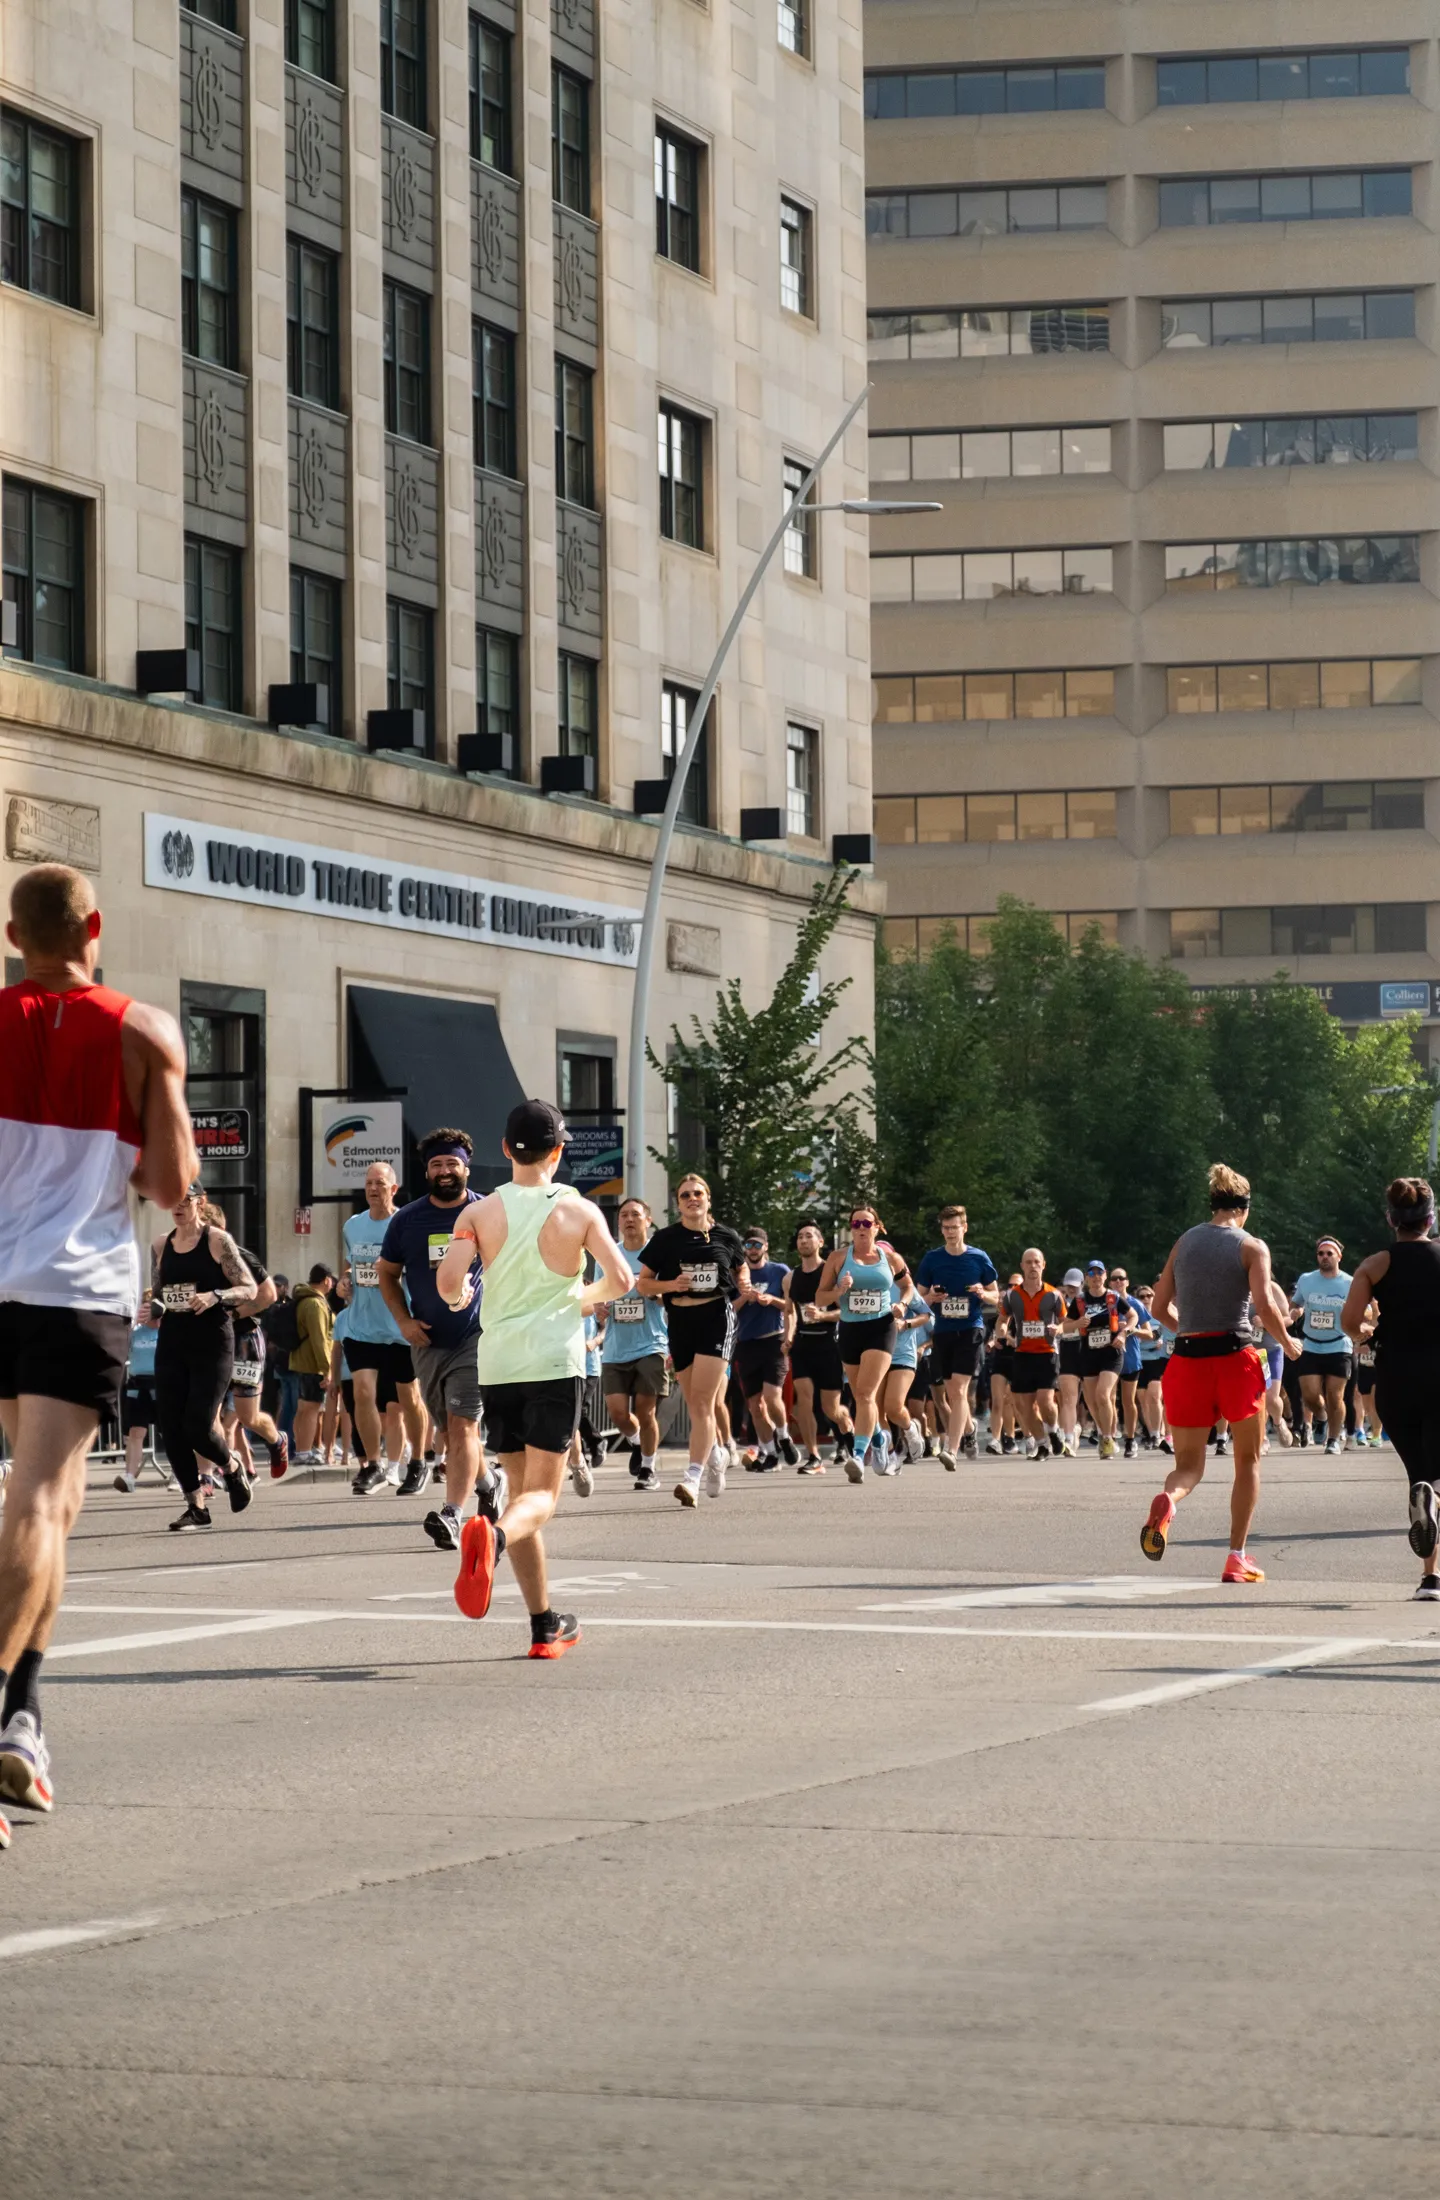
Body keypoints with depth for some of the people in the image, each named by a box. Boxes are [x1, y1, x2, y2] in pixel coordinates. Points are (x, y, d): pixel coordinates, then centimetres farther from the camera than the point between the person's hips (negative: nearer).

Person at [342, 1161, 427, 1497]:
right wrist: (346, 1283, 4)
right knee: (363, 1392, -10)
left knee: (409, 1398, 9)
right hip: (361, 1327, 3)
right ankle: (374, 1465, 1)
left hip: (402, 1328, -3)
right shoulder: (352, 1226, 8)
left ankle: (417, 1464, 26)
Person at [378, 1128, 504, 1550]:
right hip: (427, 1341, 4)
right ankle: (488, 1483, 39)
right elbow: (386, 1272, 14)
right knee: (450, 1430, 14)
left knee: (462, 1424, -16)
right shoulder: (407, 1219, 5)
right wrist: (404, 1321, 1)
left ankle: (452, 1515, -22)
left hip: (475, 1337, -4)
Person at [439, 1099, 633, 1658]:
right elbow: (621, 1279, -6)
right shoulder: (579, 1210, 0)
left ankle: (545, 1626, 14)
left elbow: (448, 1282, -9)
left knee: (521, 1488, 13)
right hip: (555, 1360, -2)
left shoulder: (480, 1212, 2)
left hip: (497, 1362, 3)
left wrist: (458, 1297, 14)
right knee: (540, 1495, -4)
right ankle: (493, 1537, -40)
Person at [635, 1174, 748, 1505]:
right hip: (680, 1320, 2)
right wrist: (670, 1284, -12)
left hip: (716, 1319, -2)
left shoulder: (725, 1236, 5)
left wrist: (743, 1281, 0)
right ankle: (716, 1454, 35)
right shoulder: (666, 1239, 4)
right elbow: (642, 1284, 7)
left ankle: (693, 1476, -19)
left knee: (702, 1400, -14)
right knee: (695, 1405, 8)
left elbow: (741, 1268, 22)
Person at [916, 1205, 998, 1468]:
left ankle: (952, 1449, -20)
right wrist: (931, 1297, -12)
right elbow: (919, 1296, 11)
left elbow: (995, 1296, 10)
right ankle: (968, 1428, 39)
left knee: (958, 1390, -14)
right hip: (943, 1330, 3)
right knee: (950, 1392, 9)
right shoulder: (932, 1259, 5)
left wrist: (983, 1293, -13)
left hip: (970, 1330, -3)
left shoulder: (979, 1258, 1)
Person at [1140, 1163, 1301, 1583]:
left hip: (1187, 1359, 3)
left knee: (1188, 1464, 8)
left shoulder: (1184, 1242, 10)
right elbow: (1264, 1304, -13)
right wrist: (1287, 1343, 4)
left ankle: (1167, 1501, -29)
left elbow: (1161, 1306, 11)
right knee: (1248, 1459, 16)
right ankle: (1237, 1557, 11)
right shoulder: (1251, 1246, -1)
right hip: (1235, 1356, -3)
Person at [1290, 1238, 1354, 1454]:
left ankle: (1334, 1438, 15)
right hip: (1311, 1347, 2)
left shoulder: (1350, 1284, -5)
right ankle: (1328, 1421, 27)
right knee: (1310, 1396, -5)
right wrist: (1295, 1311, -6)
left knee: (1334, 1397, -3)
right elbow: (1294, 1304, 18)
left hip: (1338, 1348, -2)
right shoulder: (1306, 1280, 3)